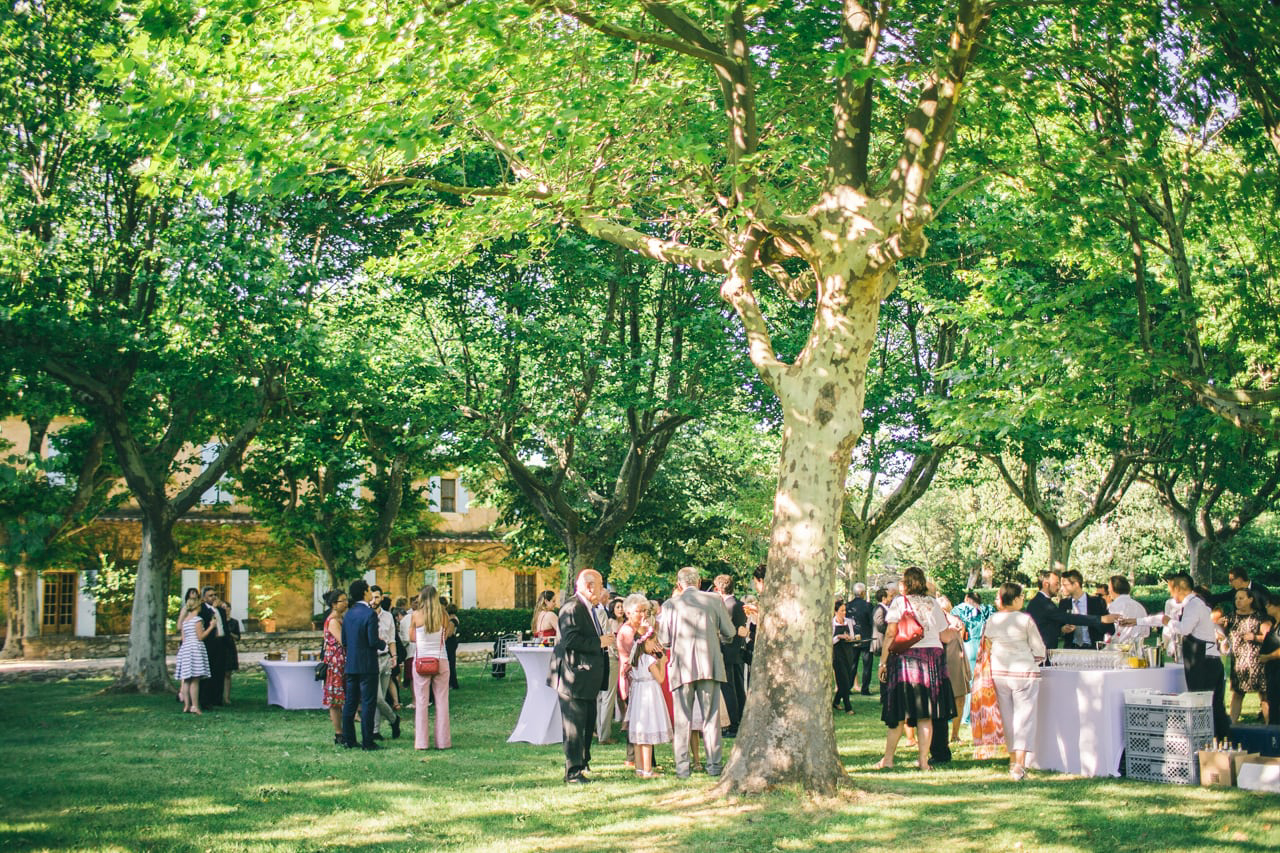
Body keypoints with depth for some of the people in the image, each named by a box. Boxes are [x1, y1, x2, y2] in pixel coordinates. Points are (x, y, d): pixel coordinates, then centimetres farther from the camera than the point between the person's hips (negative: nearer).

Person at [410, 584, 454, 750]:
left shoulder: (416, 615, -5)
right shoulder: (443, 615, -2)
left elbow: (412, 637, 5)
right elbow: (446, 636, 6)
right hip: (440, 660, 1)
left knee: (421, 702, 5)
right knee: (442, 701, 6)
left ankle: (421, 742, 5)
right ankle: (442, 740, 7)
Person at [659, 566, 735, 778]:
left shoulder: (670, 605, -1)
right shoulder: (714, 600, 1)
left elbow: (664, 641, 0)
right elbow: (729, 633, 5)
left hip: (682, 667, -1)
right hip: (710, 665, 1)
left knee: (682, 719, 6)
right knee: (711, 717, 8)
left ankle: (683, 767, 3)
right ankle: (714, 765, 8)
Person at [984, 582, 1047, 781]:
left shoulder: (992, 621, 2)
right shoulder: (1025, 619, -11)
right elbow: (1039, 650, -4)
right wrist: (1033, 660, 16)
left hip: (998, 672, 4)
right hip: (1023, 671, -4)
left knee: (1007, 716, 15)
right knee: (1024, 716, -2)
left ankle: (1013, 760, 22)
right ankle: (1020, 763, -13)